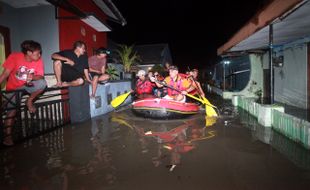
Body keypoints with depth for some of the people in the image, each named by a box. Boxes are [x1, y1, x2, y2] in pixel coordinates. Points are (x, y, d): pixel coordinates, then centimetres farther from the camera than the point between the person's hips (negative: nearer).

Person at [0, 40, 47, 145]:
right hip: (13, 88, -2)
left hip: (28, 85, 2)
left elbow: (40, 76, -19)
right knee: (12, 110, -9)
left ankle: (29, 101, -6)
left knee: (42, 83, -29)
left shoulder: (39, 61, -16)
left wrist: (32, 77, -41)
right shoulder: (14, 56, -23)